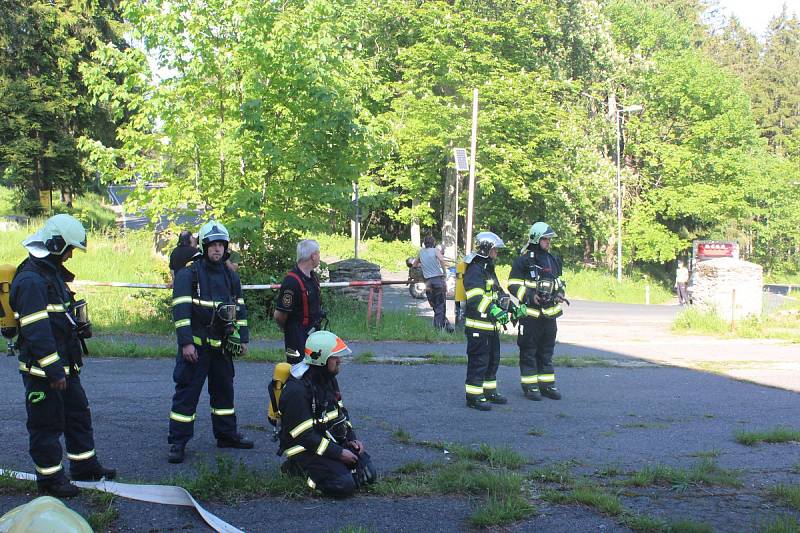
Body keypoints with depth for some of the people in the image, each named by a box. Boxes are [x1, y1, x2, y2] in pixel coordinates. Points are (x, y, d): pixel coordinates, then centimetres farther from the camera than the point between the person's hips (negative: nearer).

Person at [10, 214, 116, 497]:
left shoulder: (53, 273, 13)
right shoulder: (30, 280, -21)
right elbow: (37, 330, -26)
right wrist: (53, 370, -26)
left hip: (64, 365, 10)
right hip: (43, 370, -10)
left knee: (78, 414, 18)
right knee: (47, 423, 1)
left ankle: (85, 466, 31)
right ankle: (50, 477, 12)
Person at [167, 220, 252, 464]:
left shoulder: (230, 276, 11)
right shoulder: (188, 274, -9)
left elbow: (240, 308, 16)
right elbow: (181, 310, -14)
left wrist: (242, 339, 11)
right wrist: (186, 343, -20)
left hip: (222, 345, 6)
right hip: (195, 344, -6)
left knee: (224, 389, 15)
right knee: (187, 392, -5)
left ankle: (227, 434, 28)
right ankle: (177, 442, -1)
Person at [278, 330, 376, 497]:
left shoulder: (329, 379, 6)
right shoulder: (297, 390, -23)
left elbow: (341, 413, 17)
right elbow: (304, 435, -23)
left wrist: (352, 439, 1)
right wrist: (339, 453, -22)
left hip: (331, 441, 8)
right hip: (305, 449, -8)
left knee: (367, 474, -2)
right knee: (344, 484, -23)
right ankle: (301, 468, -2)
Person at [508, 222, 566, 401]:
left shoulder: (552, 260, 15)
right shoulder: (523, 260, -7)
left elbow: (558, 281, 27)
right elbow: (513, 285, -10)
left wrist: (560, 293, 6)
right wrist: (530, 296, -21)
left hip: (549, 313, 7)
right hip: (530, 314, -7)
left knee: (547, 351, 13)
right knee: (529, 351, -1)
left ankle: (547, 384, 21)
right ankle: (530, 386, 5)